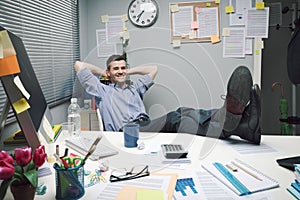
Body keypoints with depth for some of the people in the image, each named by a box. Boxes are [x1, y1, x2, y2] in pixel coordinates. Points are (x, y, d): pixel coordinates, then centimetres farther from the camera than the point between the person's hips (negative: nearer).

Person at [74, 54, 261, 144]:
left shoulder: (134, 88, 36)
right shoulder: (103, 90, 22)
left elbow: (154, 69, 44)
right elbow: (79, 65, 20)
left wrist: (130, 71, 40)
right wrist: (102, 72, 31)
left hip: (147, 127, 6)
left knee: (182, 114, -26)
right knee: (175, 119, -32)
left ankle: (238, 120, -49)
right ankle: (226, 125, -55)